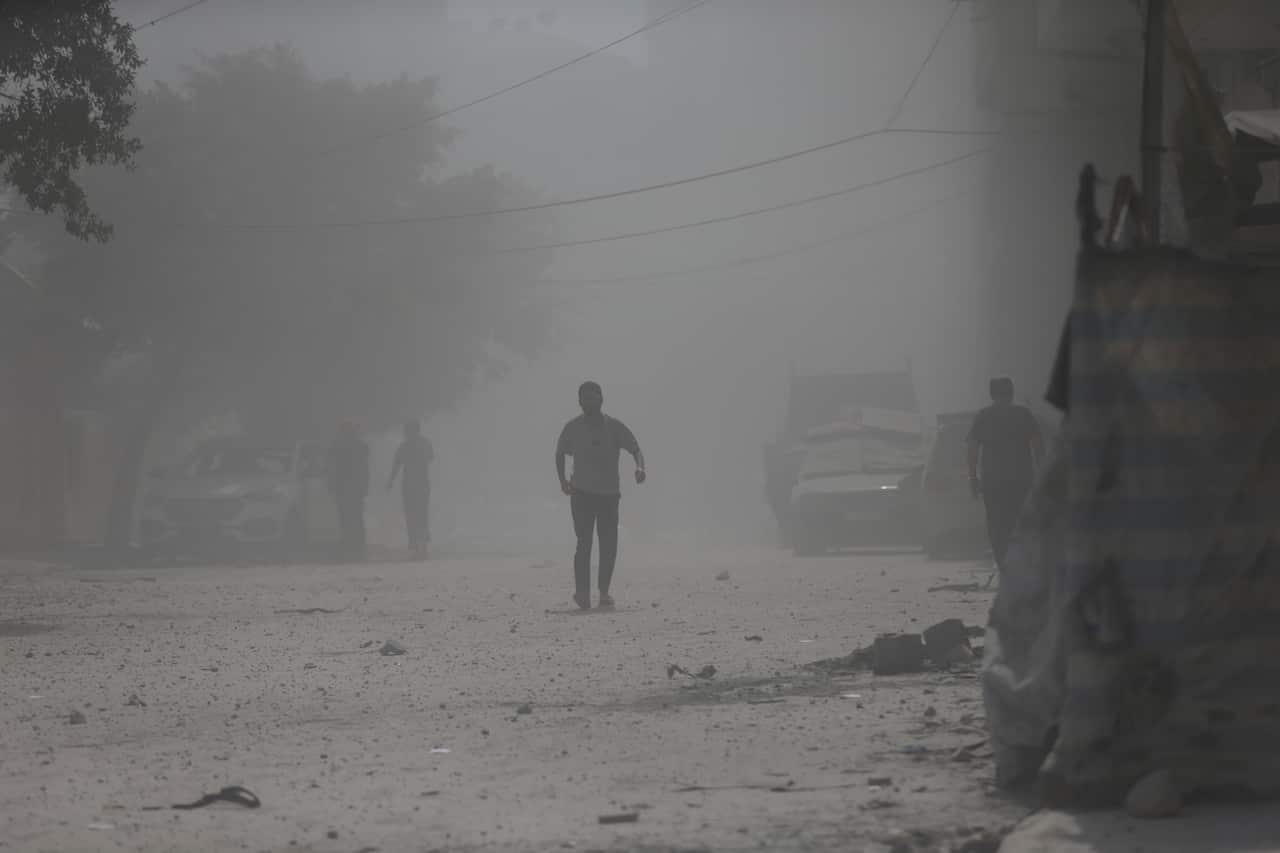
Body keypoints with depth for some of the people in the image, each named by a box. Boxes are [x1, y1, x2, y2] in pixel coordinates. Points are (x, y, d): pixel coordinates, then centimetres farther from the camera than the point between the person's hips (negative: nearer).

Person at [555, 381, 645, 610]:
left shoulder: (614, 427, 2)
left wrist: (640, 467, -20)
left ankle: (604, 592, 14)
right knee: (584, 542, -15)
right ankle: (582, 591, -19)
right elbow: (560, 454, 17)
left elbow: (635, 450, 1)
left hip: (609, 493, 2)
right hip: (582, 493, -2)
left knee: (609, 546, 2)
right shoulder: (573, 428, 2)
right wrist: (562, 480, 6)